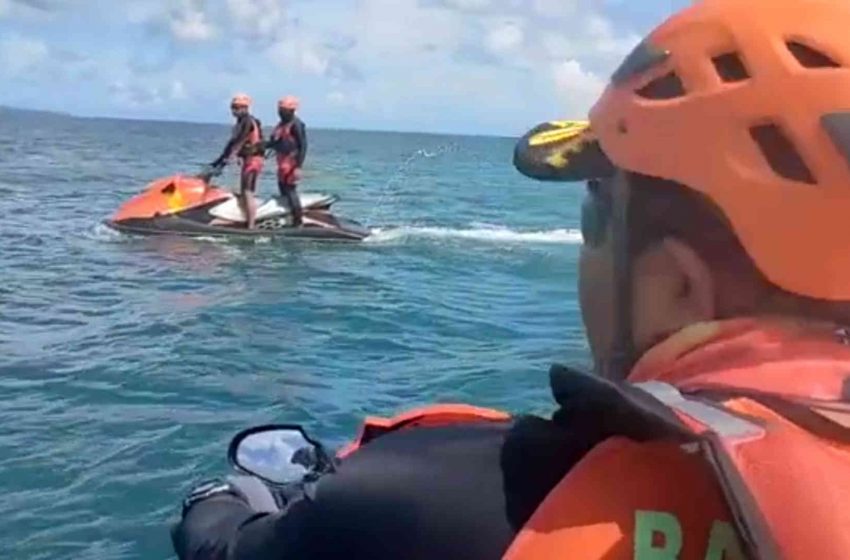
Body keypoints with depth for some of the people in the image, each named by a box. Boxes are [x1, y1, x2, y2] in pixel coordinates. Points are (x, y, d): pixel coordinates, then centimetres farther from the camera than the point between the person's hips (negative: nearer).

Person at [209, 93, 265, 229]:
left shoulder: (248, 122, -13)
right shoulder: (241, 123, 17)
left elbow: (237, 142, -20)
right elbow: (232, 142, 20)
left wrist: (226, 159, -23)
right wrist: (219, 159, 18)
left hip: (253, 159, -10)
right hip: (247, 160, 10)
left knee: (248, 193, -14)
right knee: (243, 194, 11)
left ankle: (251, 226, -15)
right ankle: (247, 223, 15)